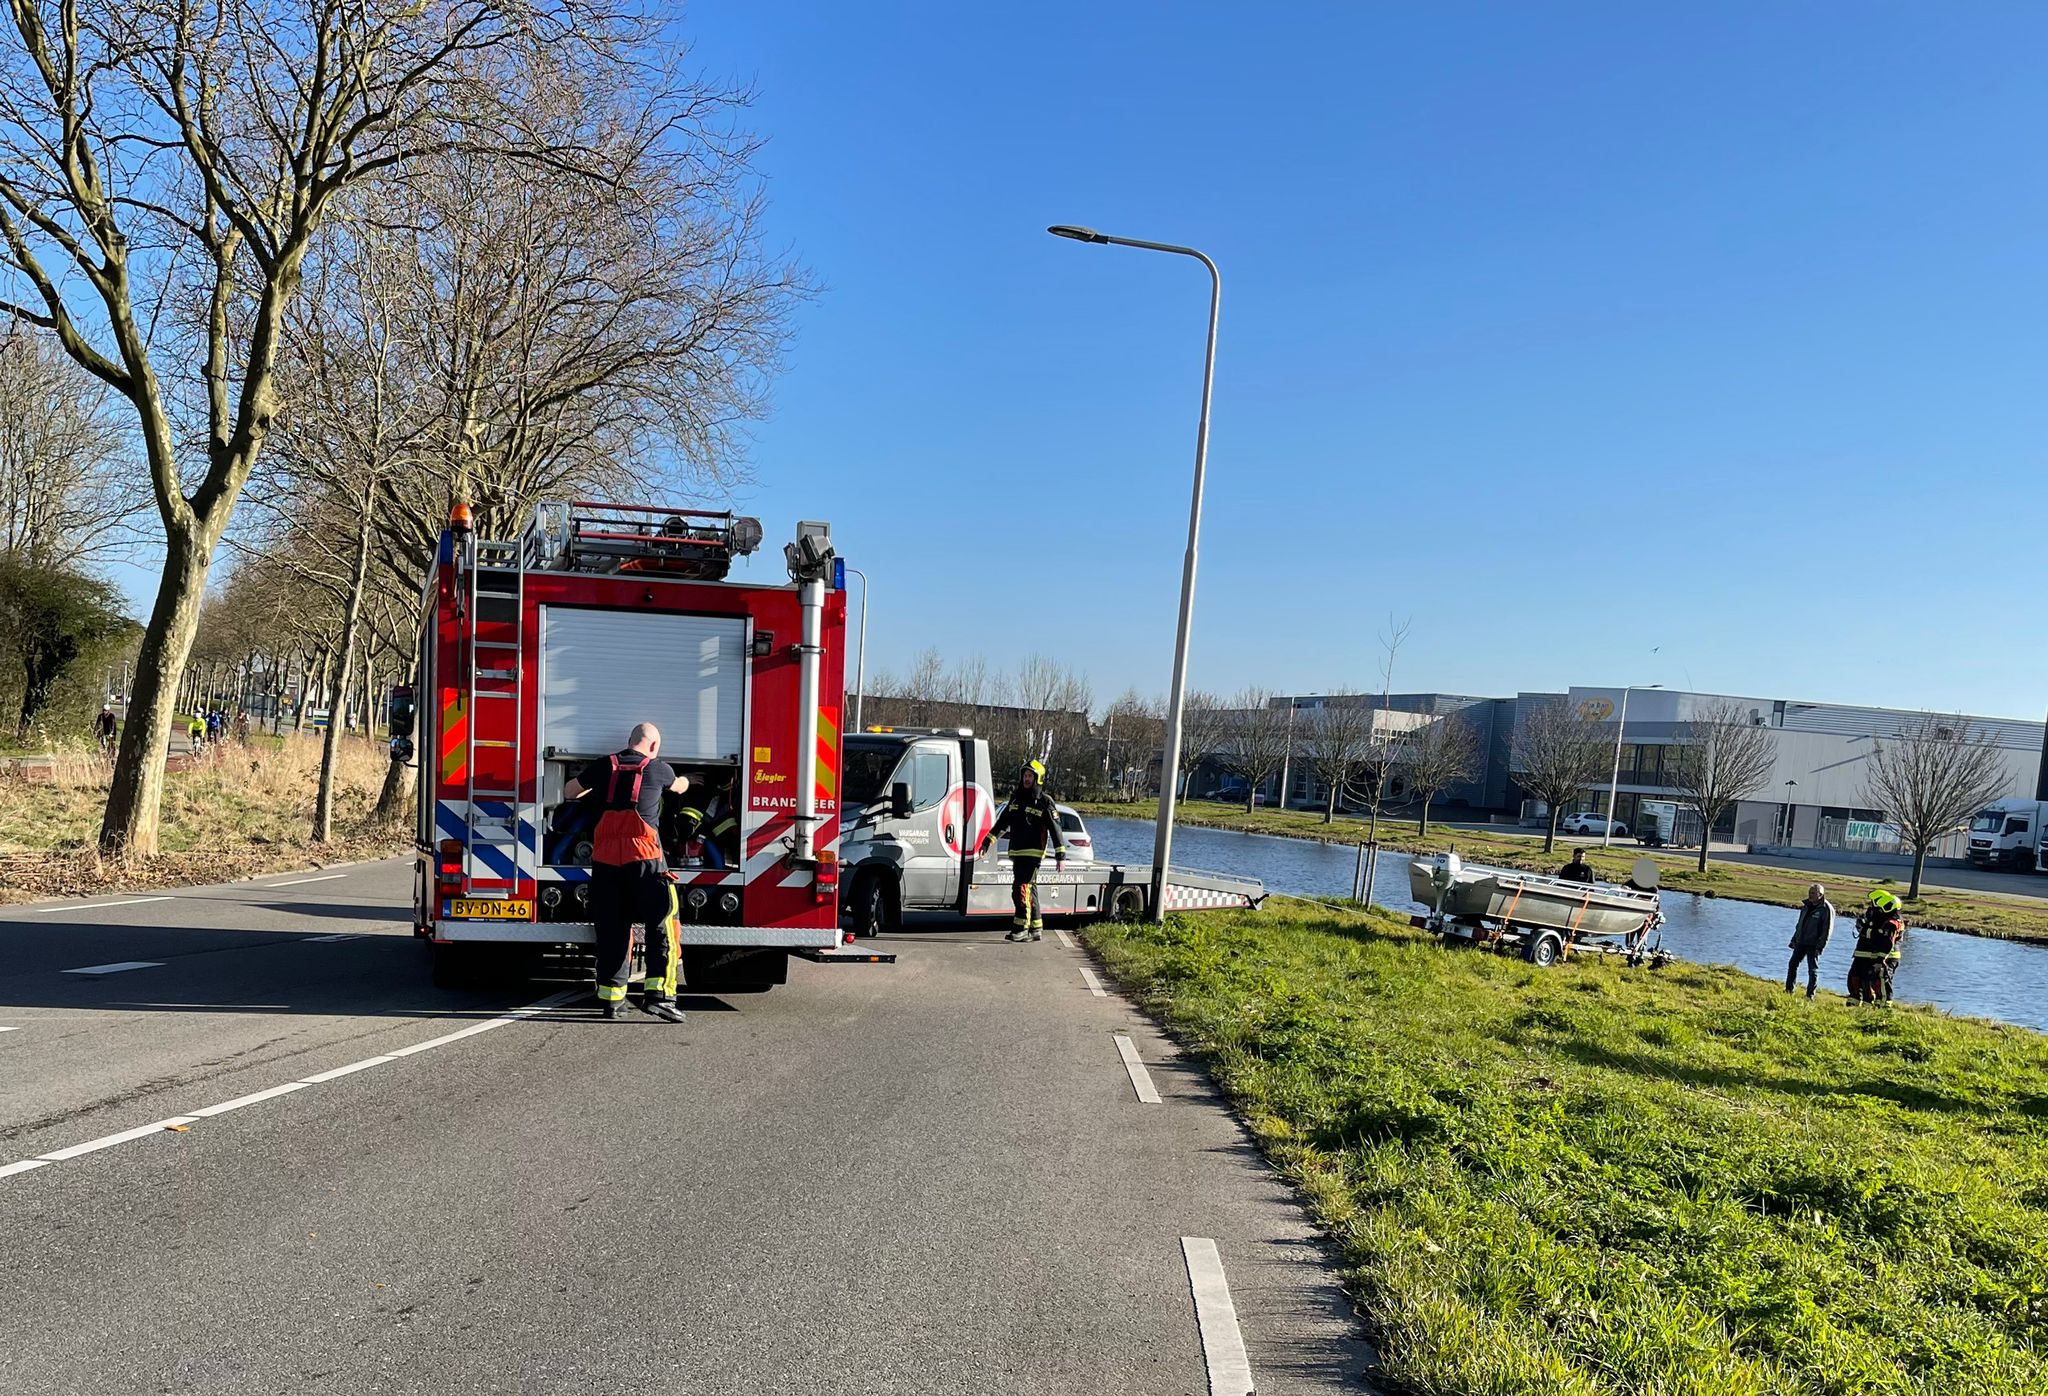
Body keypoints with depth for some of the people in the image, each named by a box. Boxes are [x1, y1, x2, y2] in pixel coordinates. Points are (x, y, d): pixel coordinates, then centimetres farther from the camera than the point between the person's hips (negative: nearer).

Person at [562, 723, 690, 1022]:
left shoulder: (603, 766, 10)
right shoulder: (659, 769, 4)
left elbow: (569, 791, 25)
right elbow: (680, 786, 27)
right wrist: (685, 780, 51)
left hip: (605, 858, 4)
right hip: (643, 857, -4)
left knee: (611, 928, 12)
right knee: (662, 924, 0)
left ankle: (610, 998, 15)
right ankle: (657, 993, -11)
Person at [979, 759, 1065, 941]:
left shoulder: (1045, 802, -5)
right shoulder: (1016, 797, 14)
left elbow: (1055, 829, -6)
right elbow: (1002, 822, 20)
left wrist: (1061, 855, -9)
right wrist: (987, 841, 17)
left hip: (1033, 853, -6)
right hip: (1016, 853, 7)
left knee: (1022, 889, -14)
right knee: (1029, 891, 10)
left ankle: (1021, 928, -10)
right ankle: (1036, 929, 16)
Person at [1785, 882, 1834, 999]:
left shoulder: (1826, 909, -11)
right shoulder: (1807, 906, 12)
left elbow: (1827, 930, -15)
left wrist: (1820, 946, -19)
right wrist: (1794, 940, 16)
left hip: (1813, 945, -7)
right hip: (1801, 942, 7)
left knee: (1813, 970, -1)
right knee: (1792, 964, 8)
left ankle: (1810, 995, 5)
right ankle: (1788, 990, 16)